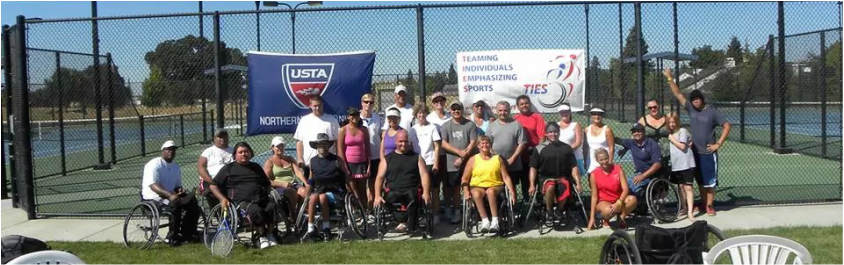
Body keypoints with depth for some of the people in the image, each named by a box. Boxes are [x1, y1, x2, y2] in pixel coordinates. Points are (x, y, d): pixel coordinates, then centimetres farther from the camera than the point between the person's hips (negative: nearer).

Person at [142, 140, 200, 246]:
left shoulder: (176, 167, 17)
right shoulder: (154, 164, -9)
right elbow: (153, 185, -22)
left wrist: (179, 190, -3)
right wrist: (169, 195, -35)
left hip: (170, 196, 8)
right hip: (153, 198, -8)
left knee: (192, 202, -14)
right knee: (175, 205, -35)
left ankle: (188, 234, -7)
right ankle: (172, 237, -24)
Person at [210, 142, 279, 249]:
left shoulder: (256, 167, 28)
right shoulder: (228, 168, 15)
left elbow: (267, 184, 37)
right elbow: (213, 186, 11)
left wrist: (267, 193, 14)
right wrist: (222, 198, -6)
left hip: (261, 199, 4)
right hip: (241, 201, -4)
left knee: (272, 206, -30)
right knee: (256, 211, -36)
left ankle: (269, 233, -15)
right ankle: (261, 236, -17)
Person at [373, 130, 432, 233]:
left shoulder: (416, 157, 17)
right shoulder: (387, 159, 17)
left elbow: (424, 175, 7)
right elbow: (380, 177, 9)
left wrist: (426, 193, -11)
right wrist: (377, 196, -7)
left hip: (412, 190, -1)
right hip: (393, 191, 1)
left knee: (413, 197, -36)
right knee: (392, 197, -35)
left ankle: (407, 225, -34)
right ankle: (404, 221, -36)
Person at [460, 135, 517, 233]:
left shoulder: (498, 158, 13)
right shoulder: (473, 159, 12)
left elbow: (506, 177, 8)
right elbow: (465, 178, 8)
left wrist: (512, 192, -4)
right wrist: (466, 191, -10)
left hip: (495, 186, 0)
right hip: (477, 186, 0)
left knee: (490, 191, -37)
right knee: (476, 193, -36)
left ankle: (495, 221, -38)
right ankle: (485, 221, -36)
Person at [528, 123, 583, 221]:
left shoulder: (567, 148, 11)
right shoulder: (539, 148, 6)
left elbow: (574, 167, 9)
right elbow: (533, 168, 3)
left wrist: (578, 183, -2)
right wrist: (532, 185, -7)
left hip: (563, 177, 1)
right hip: (546, 177, -1)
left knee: (565, 188, -34)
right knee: (550, 187, -36)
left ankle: (559, 210, -5)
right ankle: (549, 211, -10)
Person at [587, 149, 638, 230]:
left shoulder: (618, 169, -4)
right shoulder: (594, 174, -7)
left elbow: (625, 189, -10)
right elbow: (594, 196, -5)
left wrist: (618, 203, -29)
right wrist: (592, 218, -10)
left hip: (619, 200, 2)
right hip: (604, 201, -2)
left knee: (633, 199, -30)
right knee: (608, 210, -38)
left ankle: (621, 217, -1)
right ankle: (605, 220, 0)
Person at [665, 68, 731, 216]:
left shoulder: (712, 113, -6)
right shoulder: (690, 109, 4)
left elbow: (727, 126, -4)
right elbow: (678, 94, 3)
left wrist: (718, 144, -9)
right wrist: (669, 78, -2)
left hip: (708, 153, -4)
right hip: (695, 152, 4)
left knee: (710, 180, 1)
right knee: (700, 181, 11)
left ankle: (709, 205, 9)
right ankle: (704, 204, 21)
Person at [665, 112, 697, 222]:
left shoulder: (682, 131, -6)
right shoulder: (670, 133, 15)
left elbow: (682, 146, -15)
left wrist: (671, 139, -9)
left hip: (687, 164, -7)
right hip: (676, 165, 7)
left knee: (688, 187, -9)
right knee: (681, 187, 13)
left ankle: (690, 212, -14)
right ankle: (684, 208, 24)